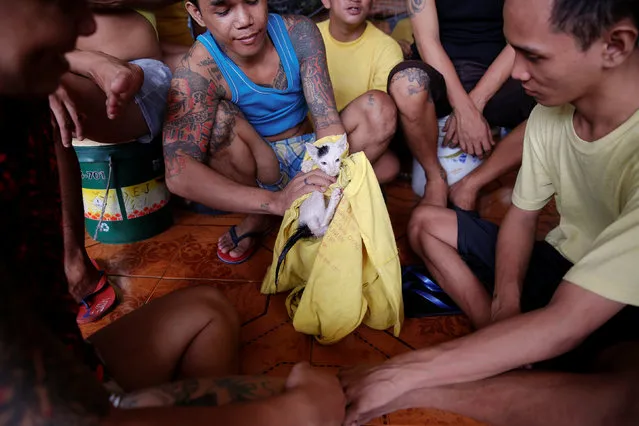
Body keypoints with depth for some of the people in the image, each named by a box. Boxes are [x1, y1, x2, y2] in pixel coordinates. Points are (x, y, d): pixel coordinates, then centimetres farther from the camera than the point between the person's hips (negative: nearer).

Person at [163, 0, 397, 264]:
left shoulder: (299, 33, -14)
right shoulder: (197, 71, -23)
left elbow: (327, 118, -22)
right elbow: (178, 175, -36)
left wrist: (328, 182, -42)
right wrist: (275, 201, -49)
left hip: (311, 154, 3)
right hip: (256, 168, -2)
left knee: (379, 108, -19)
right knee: (218, 117, -31)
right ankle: (260, 215, -9)